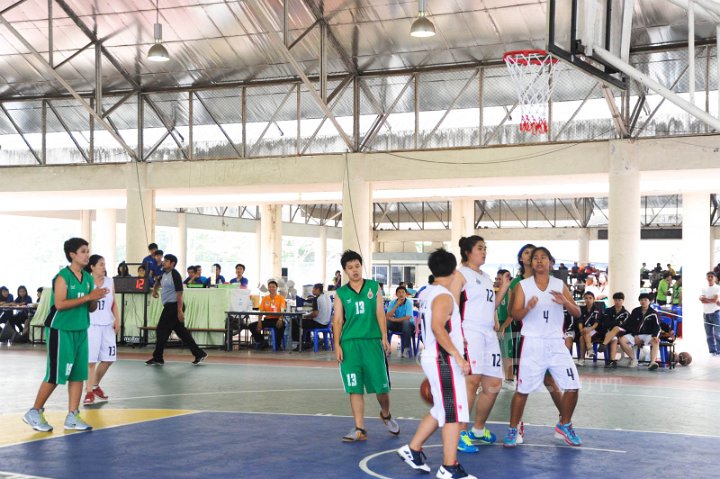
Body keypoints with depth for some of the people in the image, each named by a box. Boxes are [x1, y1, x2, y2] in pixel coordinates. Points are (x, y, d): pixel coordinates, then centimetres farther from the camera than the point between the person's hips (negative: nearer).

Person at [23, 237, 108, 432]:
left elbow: (91, 309, 16)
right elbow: (60, 304, -23)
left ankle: (72, 417, 11)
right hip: (60, 330, -7)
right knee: (55, 375, -4)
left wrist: (95, 299, -7)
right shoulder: (63, 277, -12)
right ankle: (34, 412, 12)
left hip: (80, 331, 7)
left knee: (78, 374, 5)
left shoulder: (88, 278, 10)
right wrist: (87, 297, -23)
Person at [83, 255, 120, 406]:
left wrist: (117, 320, 3)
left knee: (108, 359, 10)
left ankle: (95, 385, 29)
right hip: (91, 325, -6)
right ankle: (89, 392, -1)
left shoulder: (109, 282, 10)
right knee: (90, 360, -6)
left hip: (107, 325, 6)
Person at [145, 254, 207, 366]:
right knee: (182, 332, 10)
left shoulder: (175, 275, -16)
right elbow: (158, 281, 37)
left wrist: (180, 311, -25)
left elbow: (179, 293, -21)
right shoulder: (164, 273, 11)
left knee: (161, 331, -4)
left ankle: (157, 358, 6)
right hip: (169, 306, 9)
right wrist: (154, 289, 20)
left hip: (174, 306, -9)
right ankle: (199, 354, 14)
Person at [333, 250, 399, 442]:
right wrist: (337, 345, -4)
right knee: (355, 389, -1)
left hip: (372, 341, 0)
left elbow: (380, 313, 4)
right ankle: (359, 429, 4)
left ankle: (386, 415, 31)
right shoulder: (341, 293, 8)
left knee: (381, 386, 2)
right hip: (350, 343, 0)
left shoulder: (374, 287, 9)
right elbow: (338, 320, 6)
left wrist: (384, 337, -6)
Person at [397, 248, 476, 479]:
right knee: (454, 413, -6)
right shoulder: (443, 296, -16)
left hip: (434, 358, 10)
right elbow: (437, 328, -28)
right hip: (444, 360, -10)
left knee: (440, 411, 20)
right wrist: (458, 356, -30)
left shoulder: (428, 293, 13)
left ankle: (413, 450, 26)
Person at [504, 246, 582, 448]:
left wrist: (565, 302, -17)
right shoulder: (523, 286, 2)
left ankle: (564, 425, 20)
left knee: (572, 386, -1)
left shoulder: (560, 285, 7)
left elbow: (577, 313, 4)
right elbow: (515, 315, -4)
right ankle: (512, 430, 13)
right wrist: (528, 307, -25)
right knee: (523, 389, -2)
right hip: (532, 343, -2)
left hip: (556, 343, 2)